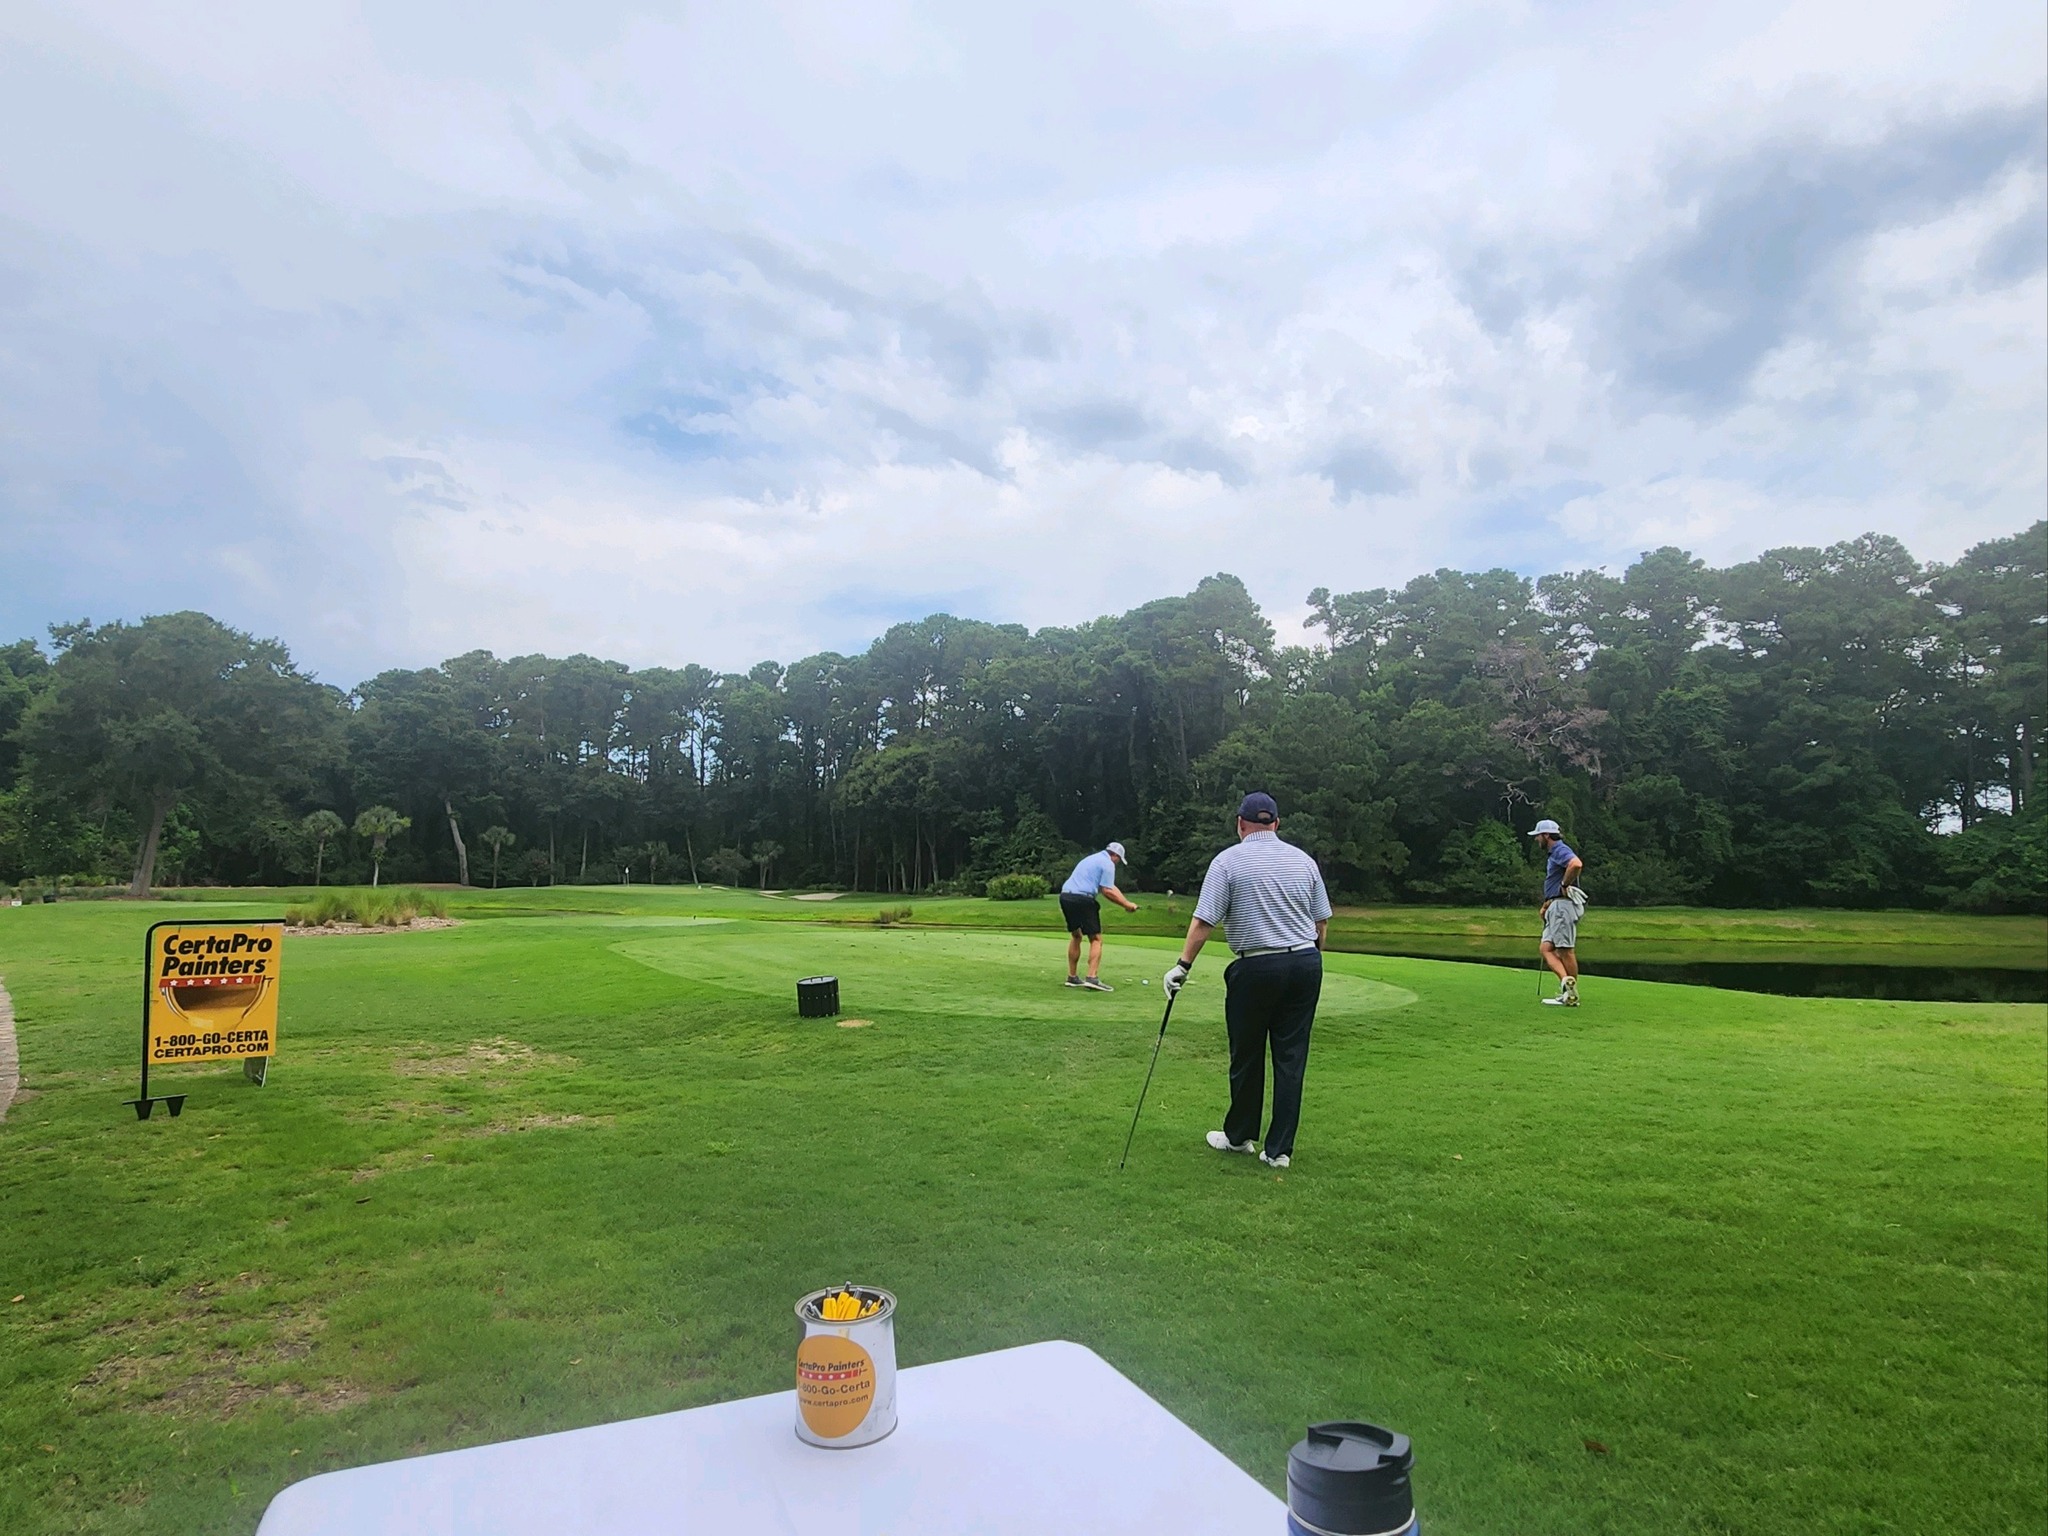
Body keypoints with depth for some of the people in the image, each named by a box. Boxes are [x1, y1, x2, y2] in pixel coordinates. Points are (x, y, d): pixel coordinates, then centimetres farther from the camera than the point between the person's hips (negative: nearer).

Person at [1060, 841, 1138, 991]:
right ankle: (1092, 978, -15)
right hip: (1082, 899, -9)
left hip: (1065, 895, 9)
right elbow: (1107, 891, -9)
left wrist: (1127, 903, 21)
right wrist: (1126, 905, 1)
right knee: (1096, 939, -3)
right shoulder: (1108, 864, 0)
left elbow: (1112, 887, 25)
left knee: (1076, 936, 20)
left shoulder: (1092, 859, 29)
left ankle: (1072, 977, 20)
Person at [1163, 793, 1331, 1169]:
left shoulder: (1228, 861, -5)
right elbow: (1322, 922, 11)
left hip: (1256, 968, -4)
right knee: (1291, 1059, 7)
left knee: (1247, 1057, 11)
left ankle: (1240, 1136, 27)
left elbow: (1203, 921, -10)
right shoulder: (1303, 860, 8)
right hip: (1306, 963, 4)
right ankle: (1279, 1148, 10)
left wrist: (1183, 965, -6)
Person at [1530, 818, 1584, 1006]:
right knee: (1546, 949, 2)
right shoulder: (1552, 854, 22)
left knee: (1566, 950, -6)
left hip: (1564, 905, -11)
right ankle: (1566, 982, -7)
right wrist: (1547, 904, 20)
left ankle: (1572, 995, -1)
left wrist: (1565, 885, -20)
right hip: (1555, 907, 11)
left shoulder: (1561, 850, -10)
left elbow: (1576, 864, -33)